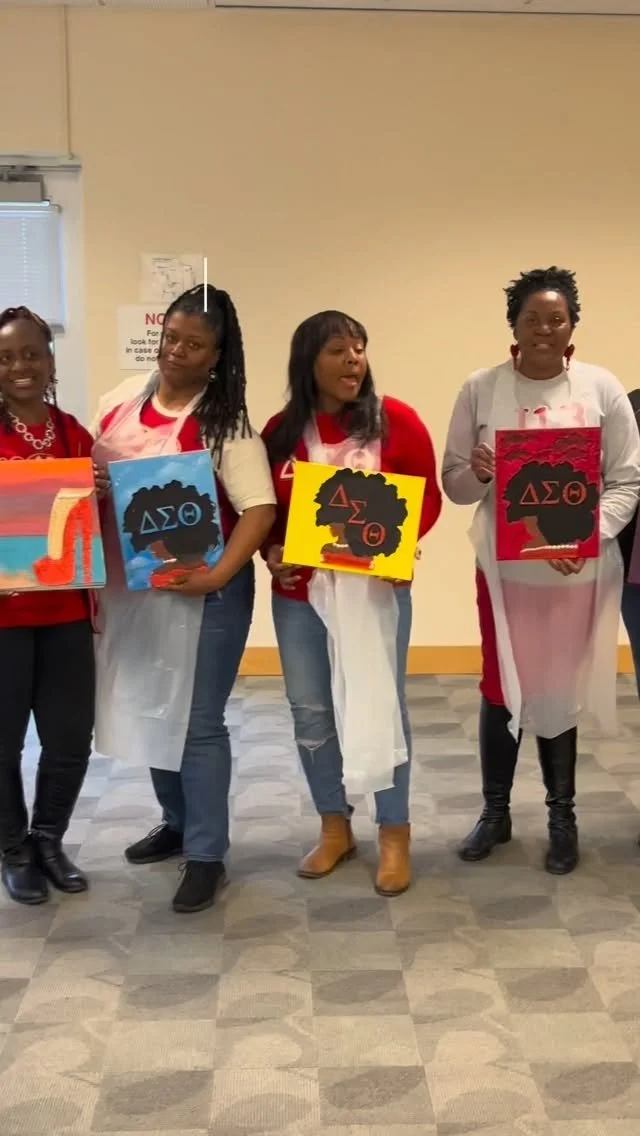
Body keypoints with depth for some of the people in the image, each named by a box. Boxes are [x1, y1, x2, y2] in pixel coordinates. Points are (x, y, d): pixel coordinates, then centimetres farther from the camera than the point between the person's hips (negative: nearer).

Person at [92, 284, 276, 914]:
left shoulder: (225, 423, -13)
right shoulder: (122, 398, 4)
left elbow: (260, 509, -19)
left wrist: (219, 575, -27)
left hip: (197, 590, -6)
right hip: (128, 585, 6)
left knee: (195, 720, 1)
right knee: (148, 708, 18)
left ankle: (206, 855, 15)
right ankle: (176, 821, 39)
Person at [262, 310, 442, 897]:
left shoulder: (396, 421, -6)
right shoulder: (281, 431, 1)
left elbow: (429, 497, -1)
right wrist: (271, 552, -9)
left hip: (375, 587, -3)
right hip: (299, 591, 3)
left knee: (380, 708, 3)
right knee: (310, 711, 10)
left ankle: (395, 835, 17)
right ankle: (335, 828, 27)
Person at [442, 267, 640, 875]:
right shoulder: (481, 390, -1)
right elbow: (453, 484, 2)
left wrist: (589, 534, -18)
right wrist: (475, 474, -20)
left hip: (578, 569, 0)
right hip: (503, 566, 1)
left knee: (560, 689, 8)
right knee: (500, 688, 9)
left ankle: (562, 816, 26)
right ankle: (495, 811, 26)